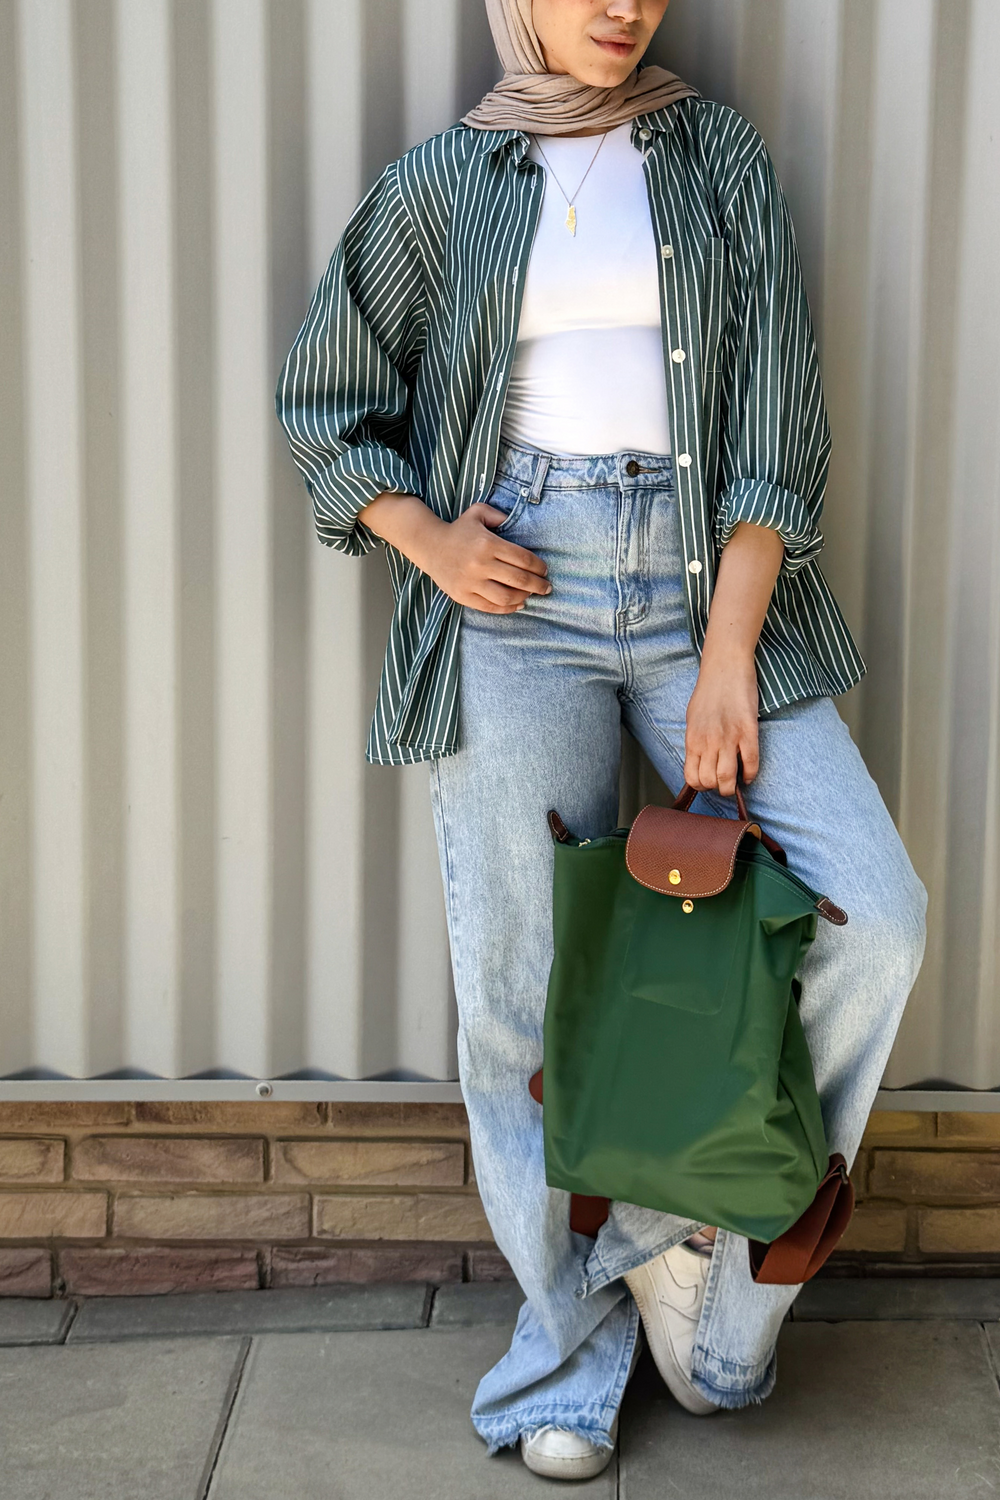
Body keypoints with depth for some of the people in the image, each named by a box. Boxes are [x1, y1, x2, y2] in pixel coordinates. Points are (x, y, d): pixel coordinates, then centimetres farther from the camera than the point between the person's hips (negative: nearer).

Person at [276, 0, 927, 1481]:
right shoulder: (442, 183, 8)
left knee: (871, 912, -14)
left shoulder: (720, 154, 8)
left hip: (706, 582, 1)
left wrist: (728, 658, -9)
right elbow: (323, 405, 15)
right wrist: (427, 540, -4)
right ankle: (573, 1329, 17)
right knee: (522, 978, -2)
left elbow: (775, 415, 1)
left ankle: (713, 1230, 6)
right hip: (517, 595, -1)